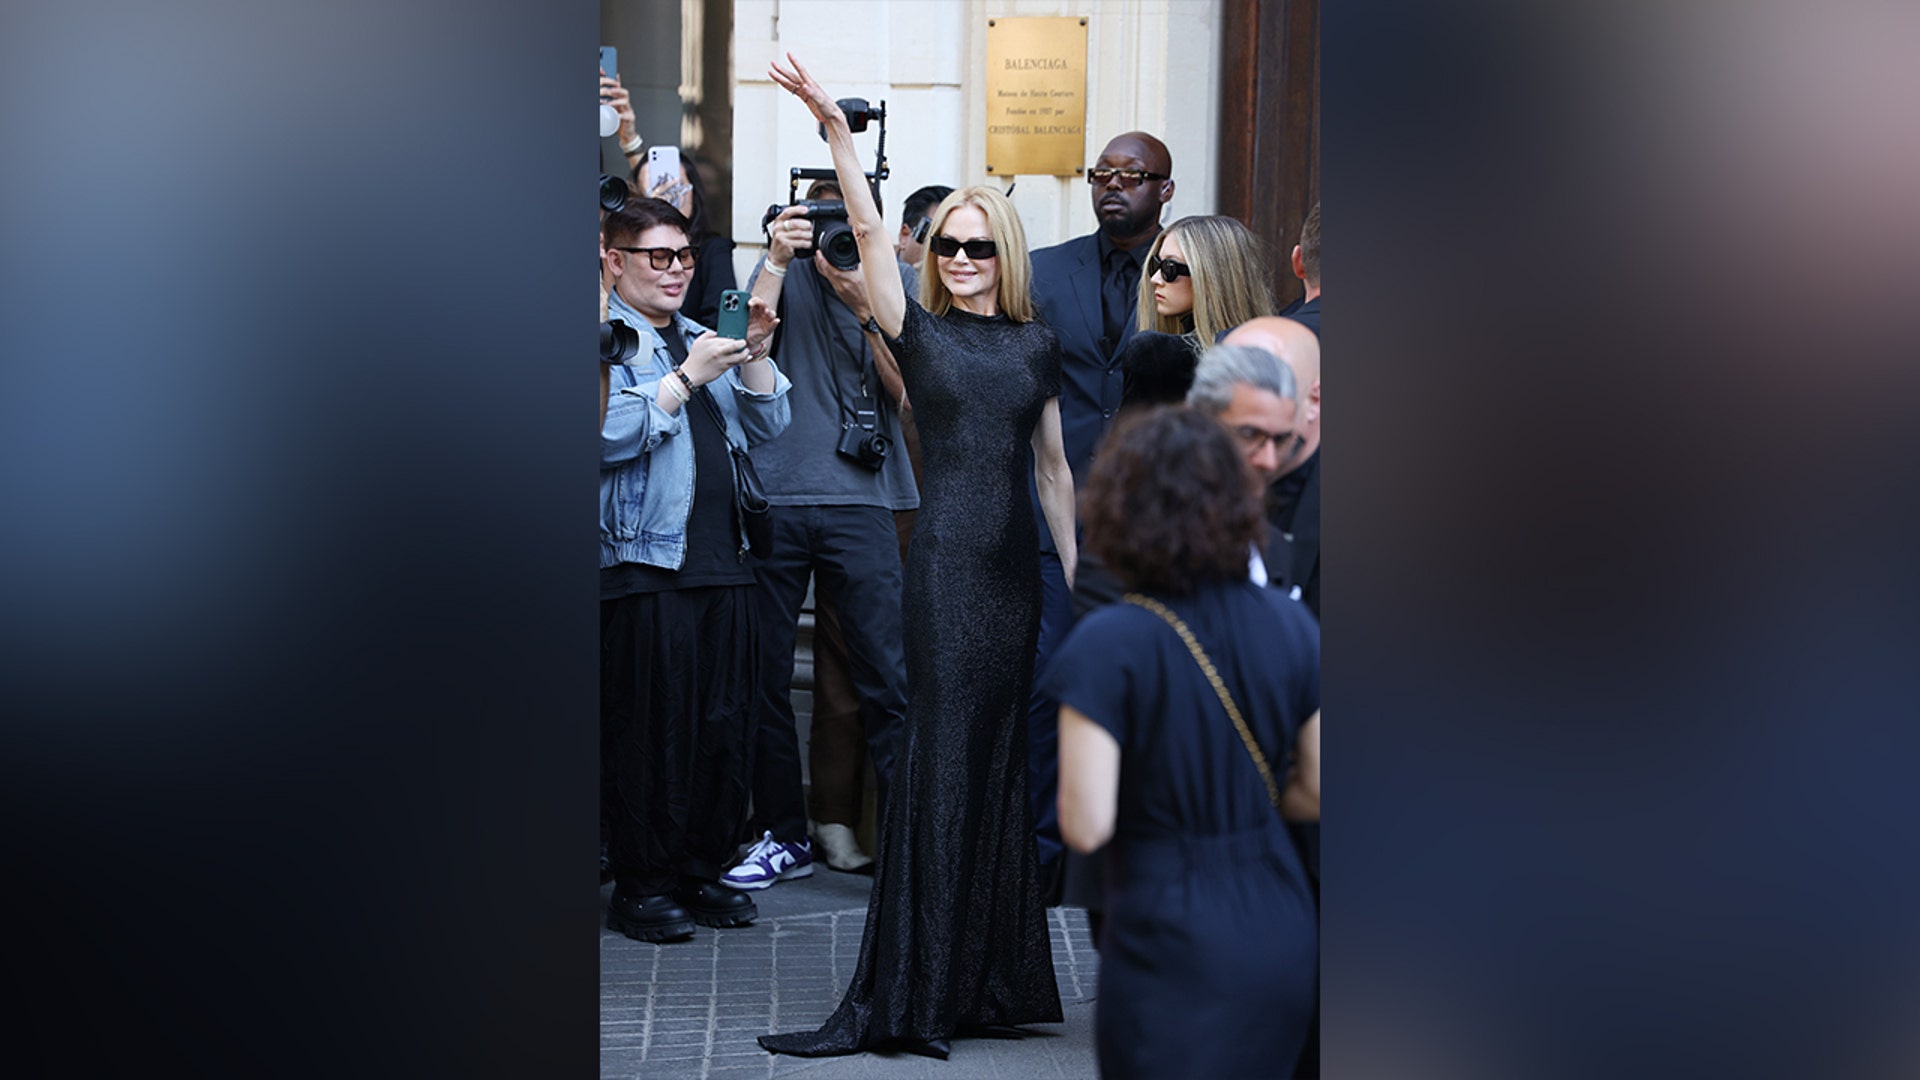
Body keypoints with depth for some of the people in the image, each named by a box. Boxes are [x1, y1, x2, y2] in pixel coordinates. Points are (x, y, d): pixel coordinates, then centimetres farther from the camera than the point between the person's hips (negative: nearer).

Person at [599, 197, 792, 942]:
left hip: (720, 561, 7)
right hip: (642, 566, -7)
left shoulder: (701, 340, 20)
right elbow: (608, 434, -18)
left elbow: (766, 427, 17)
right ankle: (640, 886, 3)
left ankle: (700, 869, 18)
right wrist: (687, 378, -17)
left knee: (724, 726, 8)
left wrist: (755, 357, 1)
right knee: (647, 731, -5)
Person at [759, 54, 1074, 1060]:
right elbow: (868, 230, -11)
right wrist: (835, 131, -22)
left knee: (995, 764, 6)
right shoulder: (919, 332, 2)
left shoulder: (1037, 346, 11)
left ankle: (985, 981, 11)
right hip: (945, 558, -4)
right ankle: (911, 995, -2)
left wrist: (1078, 571, 15)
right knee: (942, 761, -6)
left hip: (1015, 566, 4)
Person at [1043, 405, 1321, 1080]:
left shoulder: (1108, 645, -16)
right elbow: (1316, 794, 4)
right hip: (1281, 938, 5)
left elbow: (1086, 827, -17)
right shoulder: (1291, 626, -1)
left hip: (1171, 943, -5)